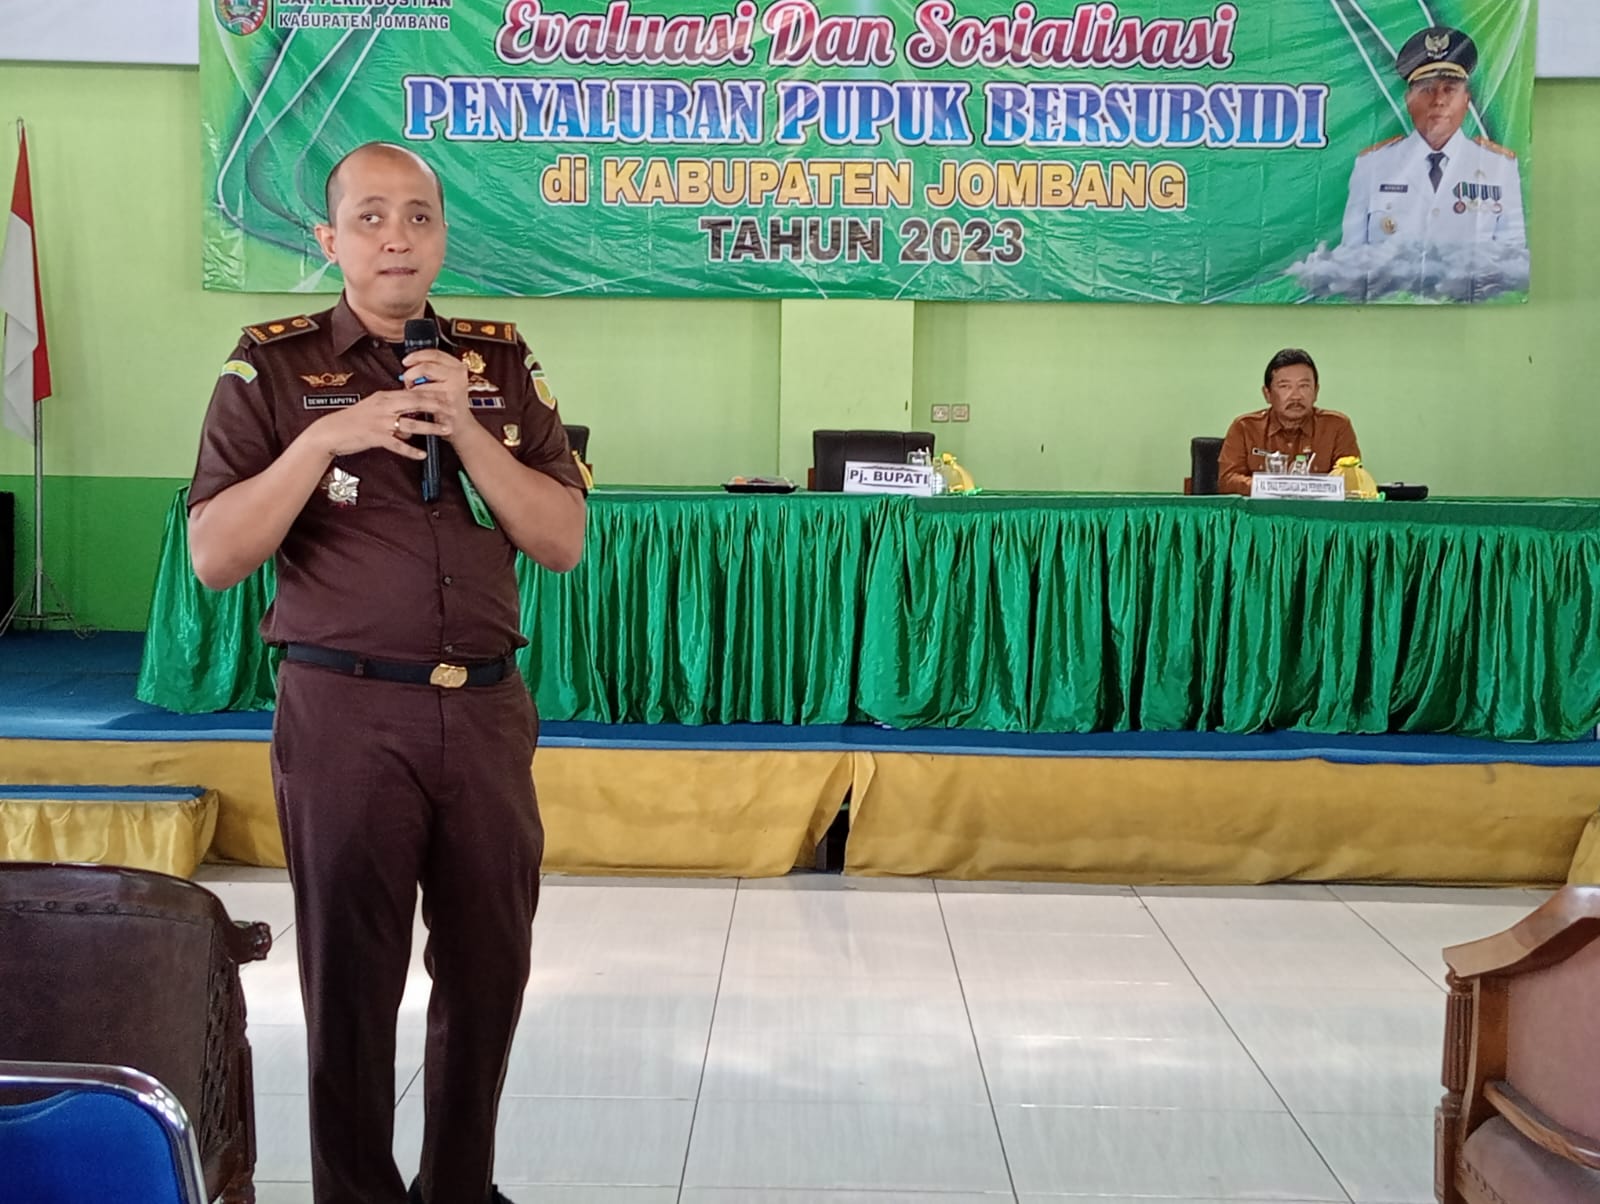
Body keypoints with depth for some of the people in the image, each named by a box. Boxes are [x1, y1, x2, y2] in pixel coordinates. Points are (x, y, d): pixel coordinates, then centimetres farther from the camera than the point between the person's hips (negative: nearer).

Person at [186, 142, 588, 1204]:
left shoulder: (500, 361, 8)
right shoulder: (273, 366, 1)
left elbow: (563, 541, 3)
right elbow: (214, 556, -5)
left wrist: (468, 432, -10)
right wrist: (323, 440, -17)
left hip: (487, 709, 3)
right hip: (346, 710, -3)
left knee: (490, 965, 10)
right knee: (351, 976, 5)